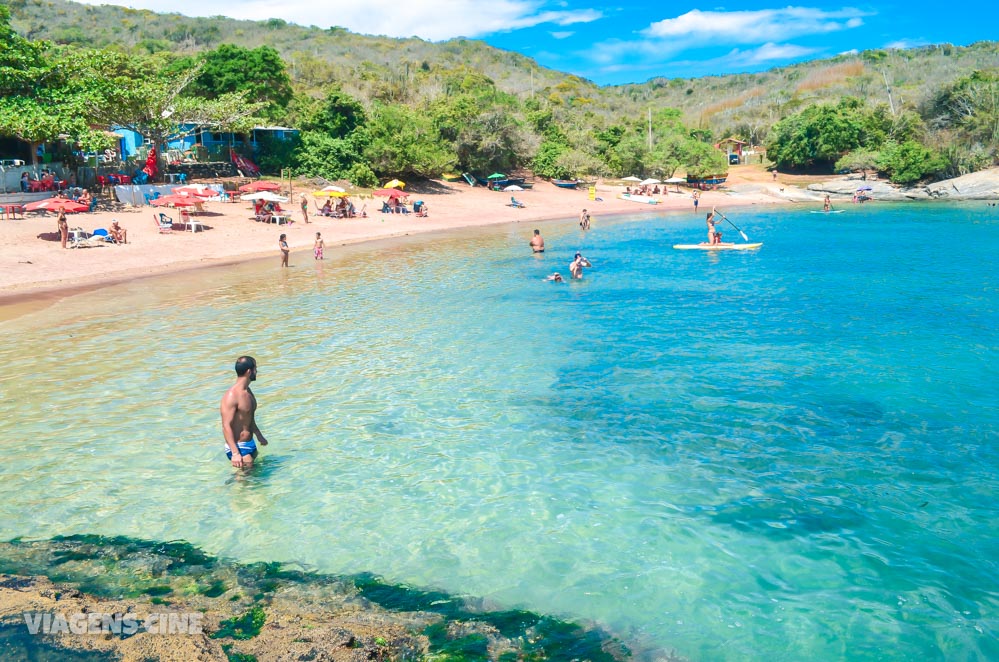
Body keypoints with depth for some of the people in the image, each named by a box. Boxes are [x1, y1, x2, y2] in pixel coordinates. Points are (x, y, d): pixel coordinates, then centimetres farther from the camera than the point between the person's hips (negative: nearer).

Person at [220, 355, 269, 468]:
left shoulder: (248, 391, 10)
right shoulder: (231, 396, -20)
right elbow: (226, 426, -23)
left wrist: (259, 436, 35)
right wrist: (235, 453, -29)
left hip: (250, 444, 9)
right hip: (238, 447, -9)